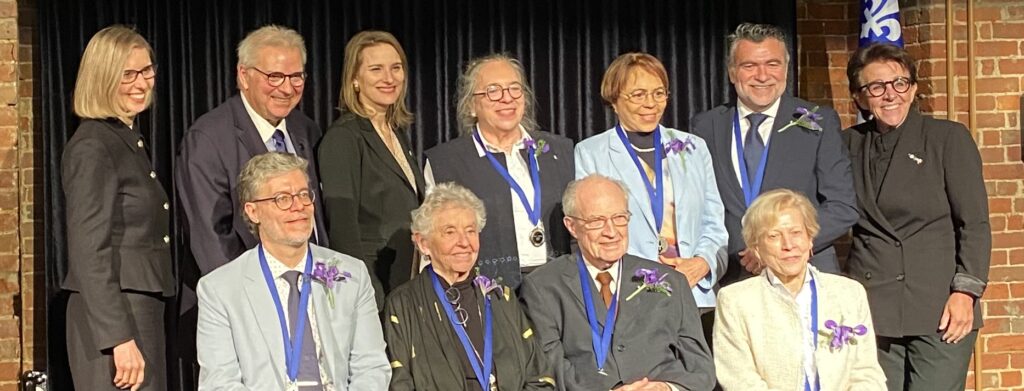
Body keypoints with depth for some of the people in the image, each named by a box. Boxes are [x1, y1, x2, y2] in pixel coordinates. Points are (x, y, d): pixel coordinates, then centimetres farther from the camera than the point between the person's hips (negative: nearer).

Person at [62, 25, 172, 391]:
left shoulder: (129, 139, 16)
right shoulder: (92, 147, -11)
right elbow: (88, 253, -17)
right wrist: (120, 339, -21)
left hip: (142, 308, 9)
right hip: (111, 318, -9)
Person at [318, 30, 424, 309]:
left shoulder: (398, 133, 14)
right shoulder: (343, 137, -10)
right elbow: (342, 226, -15)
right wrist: (368, 295, -19)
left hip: (409, 284, 7)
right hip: (371, 285, -7)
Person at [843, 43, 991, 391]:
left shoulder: (949, 138, 4)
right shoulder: (848, 144, 12)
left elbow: (975, 223, 0)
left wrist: (965, 291, -10)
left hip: (938, 307, -2)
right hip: (870, 307, 3)